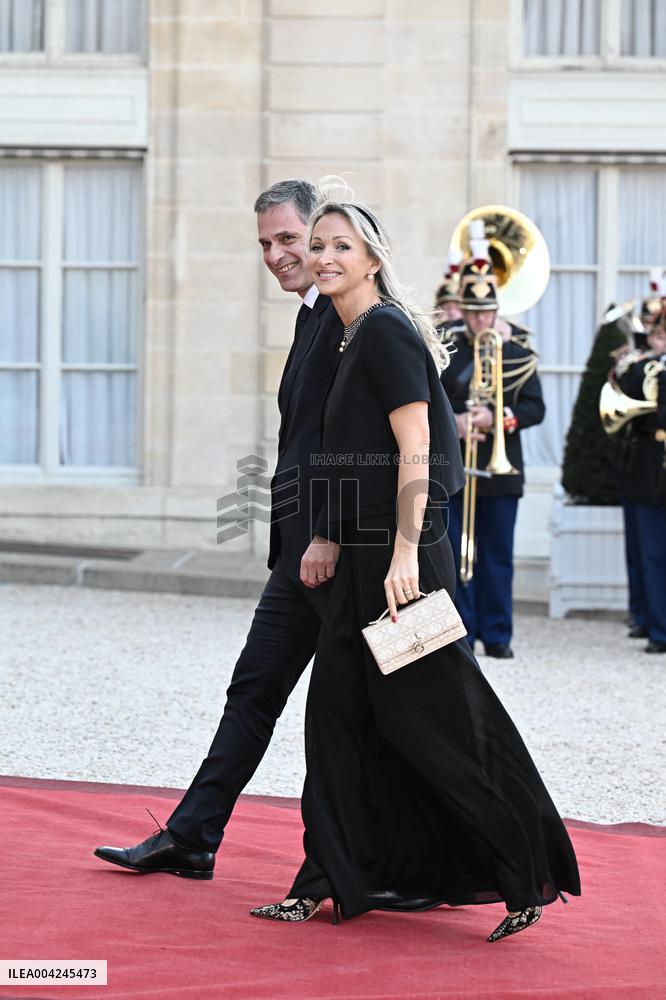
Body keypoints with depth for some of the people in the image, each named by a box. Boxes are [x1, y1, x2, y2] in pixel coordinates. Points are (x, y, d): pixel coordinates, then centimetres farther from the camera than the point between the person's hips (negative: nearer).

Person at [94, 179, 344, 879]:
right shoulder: (312, 317, 18)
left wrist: (329, 534, -24)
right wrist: (296, 539, 18)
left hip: (335, 545, -10)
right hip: (304, 545, 10)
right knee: (253, 691, 12)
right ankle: (190, 839, 17)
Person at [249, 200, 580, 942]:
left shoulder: (384, 330, -11)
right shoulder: (357, 337, 17)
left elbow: (415, 450, -17)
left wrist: (405, 555, -22)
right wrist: (333, 545, 22)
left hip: (398, 547, -10)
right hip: (364, 551, 10)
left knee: (427, 714, -5)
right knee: (338, 711, 8)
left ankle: (528, 873, 4)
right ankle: (333, 881, 14)